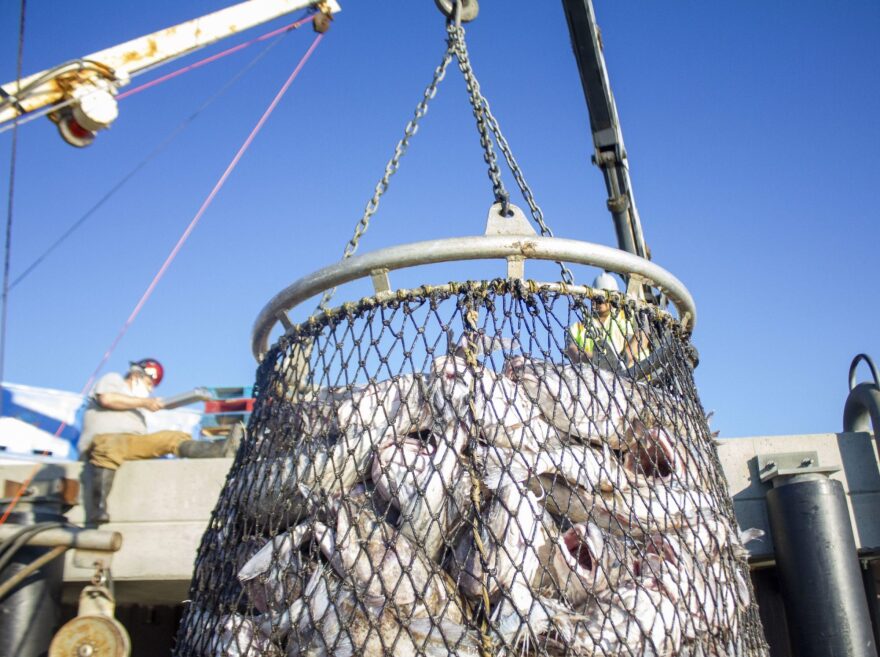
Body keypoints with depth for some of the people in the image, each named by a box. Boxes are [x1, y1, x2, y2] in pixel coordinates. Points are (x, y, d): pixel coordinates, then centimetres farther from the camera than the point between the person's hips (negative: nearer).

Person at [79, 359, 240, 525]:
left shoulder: (138, 408, 37)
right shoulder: (113, 379, 20)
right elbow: (106, 399, -5)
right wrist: (144, 402, 0)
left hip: (132, 443, 6)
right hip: (104, 439, -6)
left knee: (172, 437, -14)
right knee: (108, 450, -40)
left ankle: (221, 449, -39)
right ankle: (98, 510, -54)